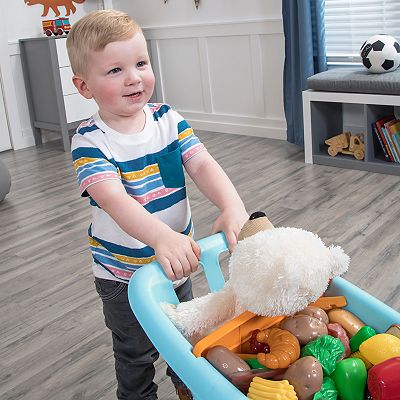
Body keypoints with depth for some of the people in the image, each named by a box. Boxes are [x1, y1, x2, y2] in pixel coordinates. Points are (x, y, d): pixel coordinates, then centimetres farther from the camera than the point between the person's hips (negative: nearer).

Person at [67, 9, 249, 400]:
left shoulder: (168, 120, -8)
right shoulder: (90, 141, -22)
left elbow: (203, 165, -19)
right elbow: (114, 199, -36)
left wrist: (233, 206, -39)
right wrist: (162, 238, -52)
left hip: (178, 260, 5)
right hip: (122, 274, -4)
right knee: (136, 355, 16)